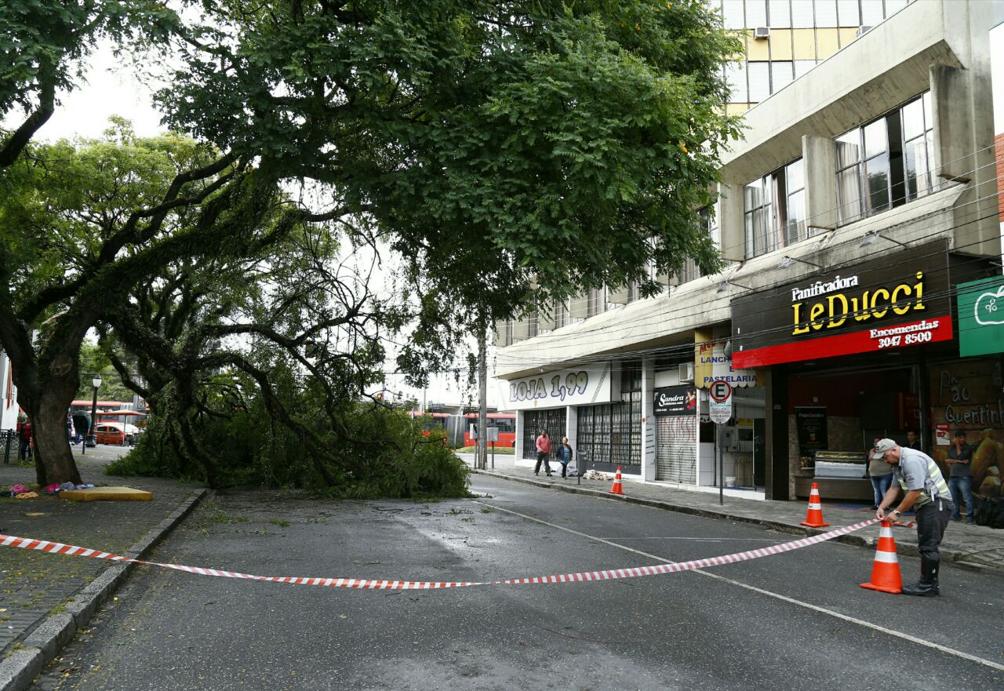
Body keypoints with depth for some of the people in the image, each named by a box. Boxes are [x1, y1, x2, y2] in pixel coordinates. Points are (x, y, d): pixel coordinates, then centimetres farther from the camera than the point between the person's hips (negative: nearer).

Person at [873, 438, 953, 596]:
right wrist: (881, 507, 3)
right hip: (926, 505, 11)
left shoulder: (912, 460, -21)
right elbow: (894, 488, 14)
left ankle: (927, 586, -4)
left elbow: (915, 492, -23)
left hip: (936, 503, -11)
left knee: (928, 546, -9)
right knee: (926, 546, 13)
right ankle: (931, 584, 20)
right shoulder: (898, 463, 13)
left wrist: (897, 512, -15)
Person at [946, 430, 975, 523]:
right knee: (953, 498, 9)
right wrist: (960, 461, -8)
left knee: (967, 497, -9)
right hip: (953, 476, 5)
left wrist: (958, 445, -5)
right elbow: (949, 461, 7)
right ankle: (955, 514, 18)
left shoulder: (968, 448, 1)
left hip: (964, 477, -5)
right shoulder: (951, 448, 14)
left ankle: (969, 516, -6)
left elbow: (960, 457, -12)